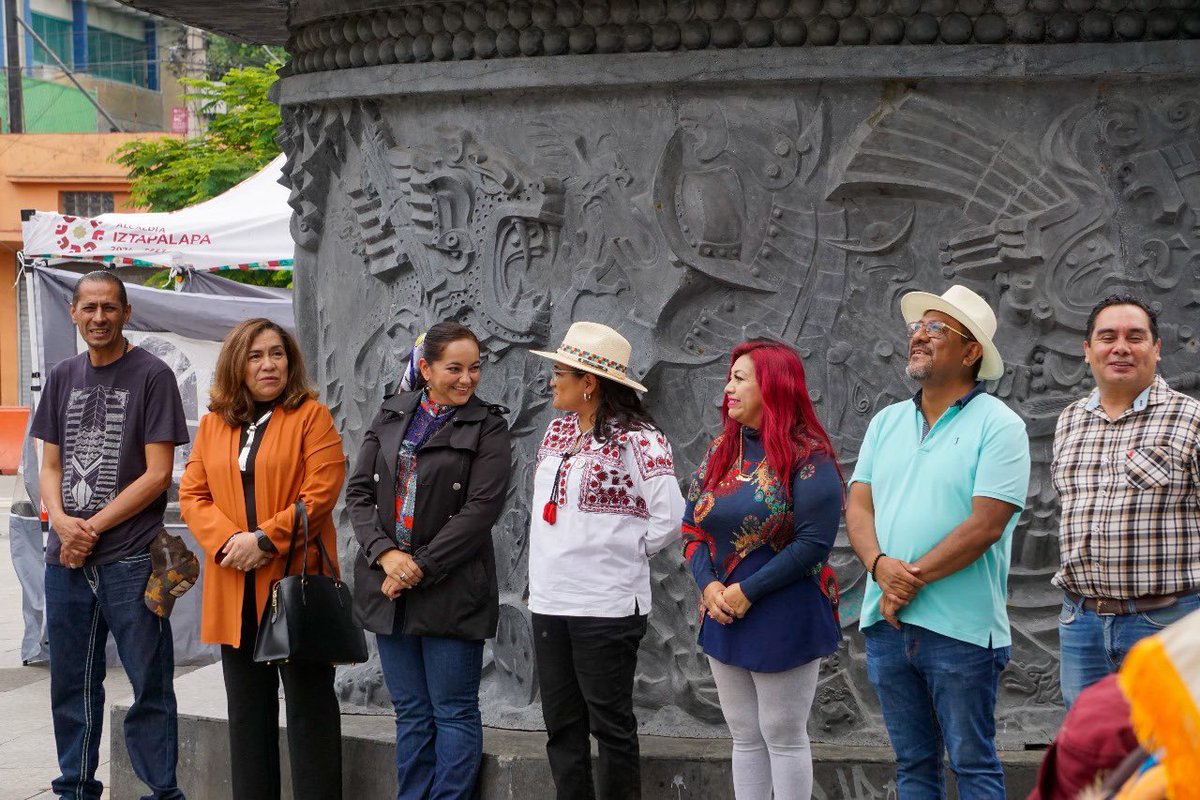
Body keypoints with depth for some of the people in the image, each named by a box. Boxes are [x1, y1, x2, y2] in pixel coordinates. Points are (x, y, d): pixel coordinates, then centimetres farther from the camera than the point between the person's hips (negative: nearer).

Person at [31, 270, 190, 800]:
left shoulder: (152, 376, -3)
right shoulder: (63, 378, 13)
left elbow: (158, 474, -8)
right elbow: (51, 466, 14)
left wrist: (93, 527, -10)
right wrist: (61, 520, -6)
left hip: (129, 558, -5)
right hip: (66, 559, 5)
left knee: (149, 685, -2)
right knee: (71, 683, 12)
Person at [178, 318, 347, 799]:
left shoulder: (312, 416, -3)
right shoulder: (213, 424, 12)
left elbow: (320, 493, -12)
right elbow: (192, 494, 6)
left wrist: (264, 539, -16)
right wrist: (227, 540, -11)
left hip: (296, 582, -5)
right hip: (234, 590, 5)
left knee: (310, 706, 0)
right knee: (247, 711, 11)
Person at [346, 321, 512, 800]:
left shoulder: (487, 429, -2)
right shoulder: (390, 417, 11)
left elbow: (481, 509, -11)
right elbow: (359, 491, 6)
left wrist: (420, 569, -15)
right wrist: (385, 554, -11)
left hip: (450, 593, -4)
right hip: (388, 588, 4)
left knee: (454, 712, 0)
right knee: (411, 712, 11)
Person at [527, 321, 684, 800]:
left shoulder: (636, 440, -12)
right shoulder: (557, 434, 12)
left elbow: (669, 518, -15)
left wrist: (620, 553, -5)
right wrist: (546, 570, 10)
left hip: (606, 604, -8)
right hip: (549, 599, 8)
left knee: (611, 725, 1)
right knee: (562, 726, 11)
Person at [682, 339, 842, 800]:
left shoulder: (807, 456, -12)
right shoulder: (721, 451, 10)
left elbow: (813, 542, -18)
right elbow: (692, 528, 10)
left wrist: (748, 591, -18)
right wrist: (709, 585, -8)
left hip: (784, 621, -7)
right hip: (724, 619, 7)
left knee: (783, 736, 2)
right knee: (745, 736, 13)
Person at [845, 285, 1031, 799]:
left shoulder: (998, 425, -6)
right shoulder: (887, 422, 14)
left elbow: (986, 524, -15)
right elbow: (858, 506, 7)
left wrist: (913, 579, -14)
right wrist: (879, 564, -13)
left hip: (960, 627, -6)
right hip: (886, 622, 6)